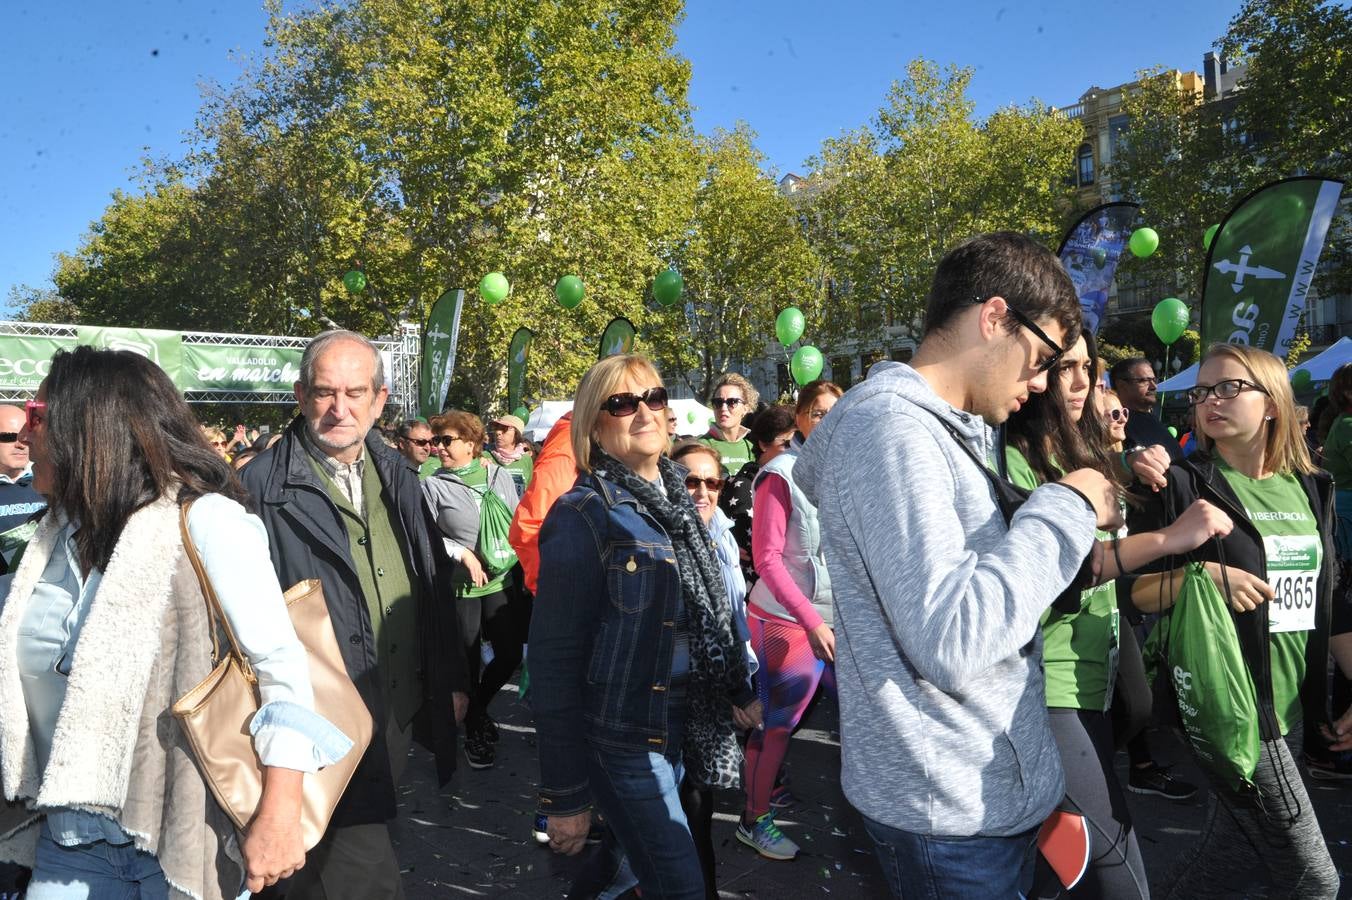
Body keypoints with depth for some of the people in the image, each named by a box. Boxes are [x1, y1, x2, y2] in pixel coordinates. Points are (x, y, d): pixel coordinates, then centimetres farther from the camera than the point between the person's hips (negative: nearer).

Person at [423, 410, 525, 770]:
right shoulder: (433, 486, -4)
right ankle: (474, 730, 29)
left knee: (510, 654, 8)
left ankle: (478, 708, 37)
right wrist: (462, 553, -16)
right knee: (469, 662, 7)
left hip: (503, 582, 3)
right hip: (460, 588, -3)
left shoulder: (501, 476, 3)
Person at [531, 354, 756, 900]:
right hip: (624, 737, -6)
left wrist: (740, 690, 19)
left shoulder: (675, 498, 6)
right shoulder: (583, 516, -15)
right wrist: (564, 794, -13)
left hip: (687, 725, 7)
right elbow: (554, 660, -15)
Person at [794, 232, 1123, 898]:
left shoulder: (947, 430, 10)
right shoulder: (889, 423, -22)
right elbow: (951, 641, -30)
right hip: (953, 814, -9)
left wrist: (1077, 519, 4)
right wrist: (1065, 510, -19)